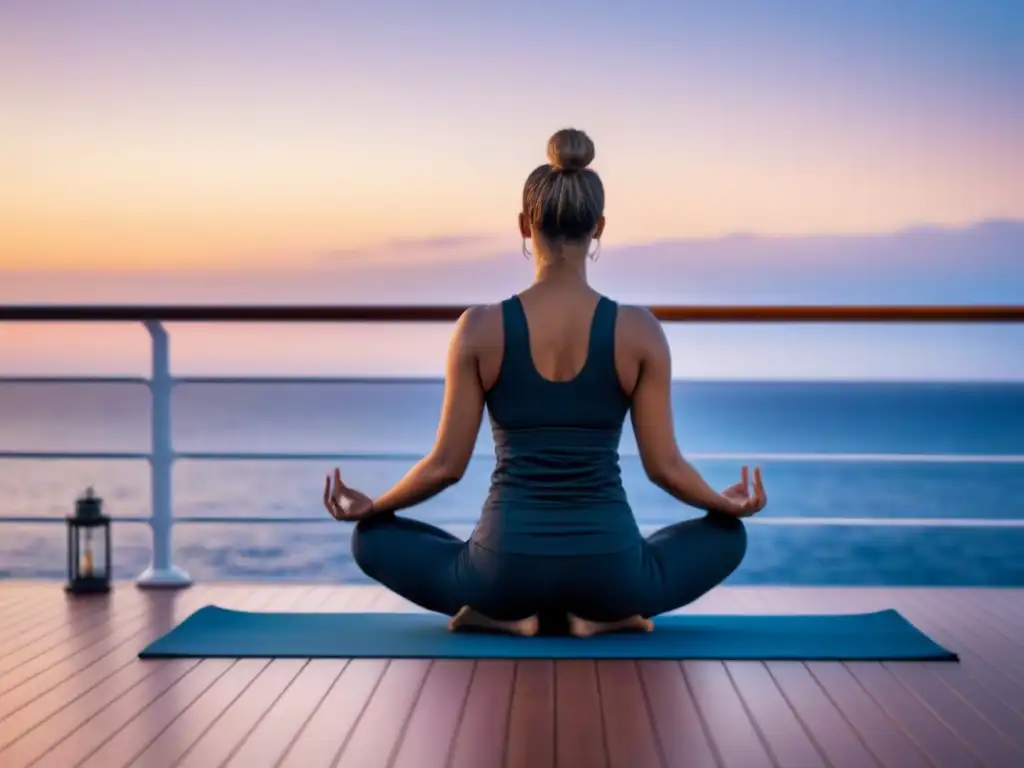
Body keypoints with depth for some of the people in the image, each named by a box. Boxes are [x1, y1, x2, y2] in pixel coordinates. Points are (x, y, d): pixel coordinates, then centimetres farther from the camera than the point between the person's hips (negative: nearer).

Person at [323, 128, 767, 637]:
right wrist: (730, 504, 19)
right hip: (608, 571, 0)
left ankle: (508, 612, 3)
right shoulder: (638, 330, -6)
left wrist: (368, 506, 16)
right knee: (726, 535, 28)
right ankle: (600, 613, 4)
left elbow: (447, 465, -3)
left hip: (505, 570, 0)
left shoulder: (480, 329, -7)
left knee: (374, 538, 25)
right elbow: (664, 466, -2)